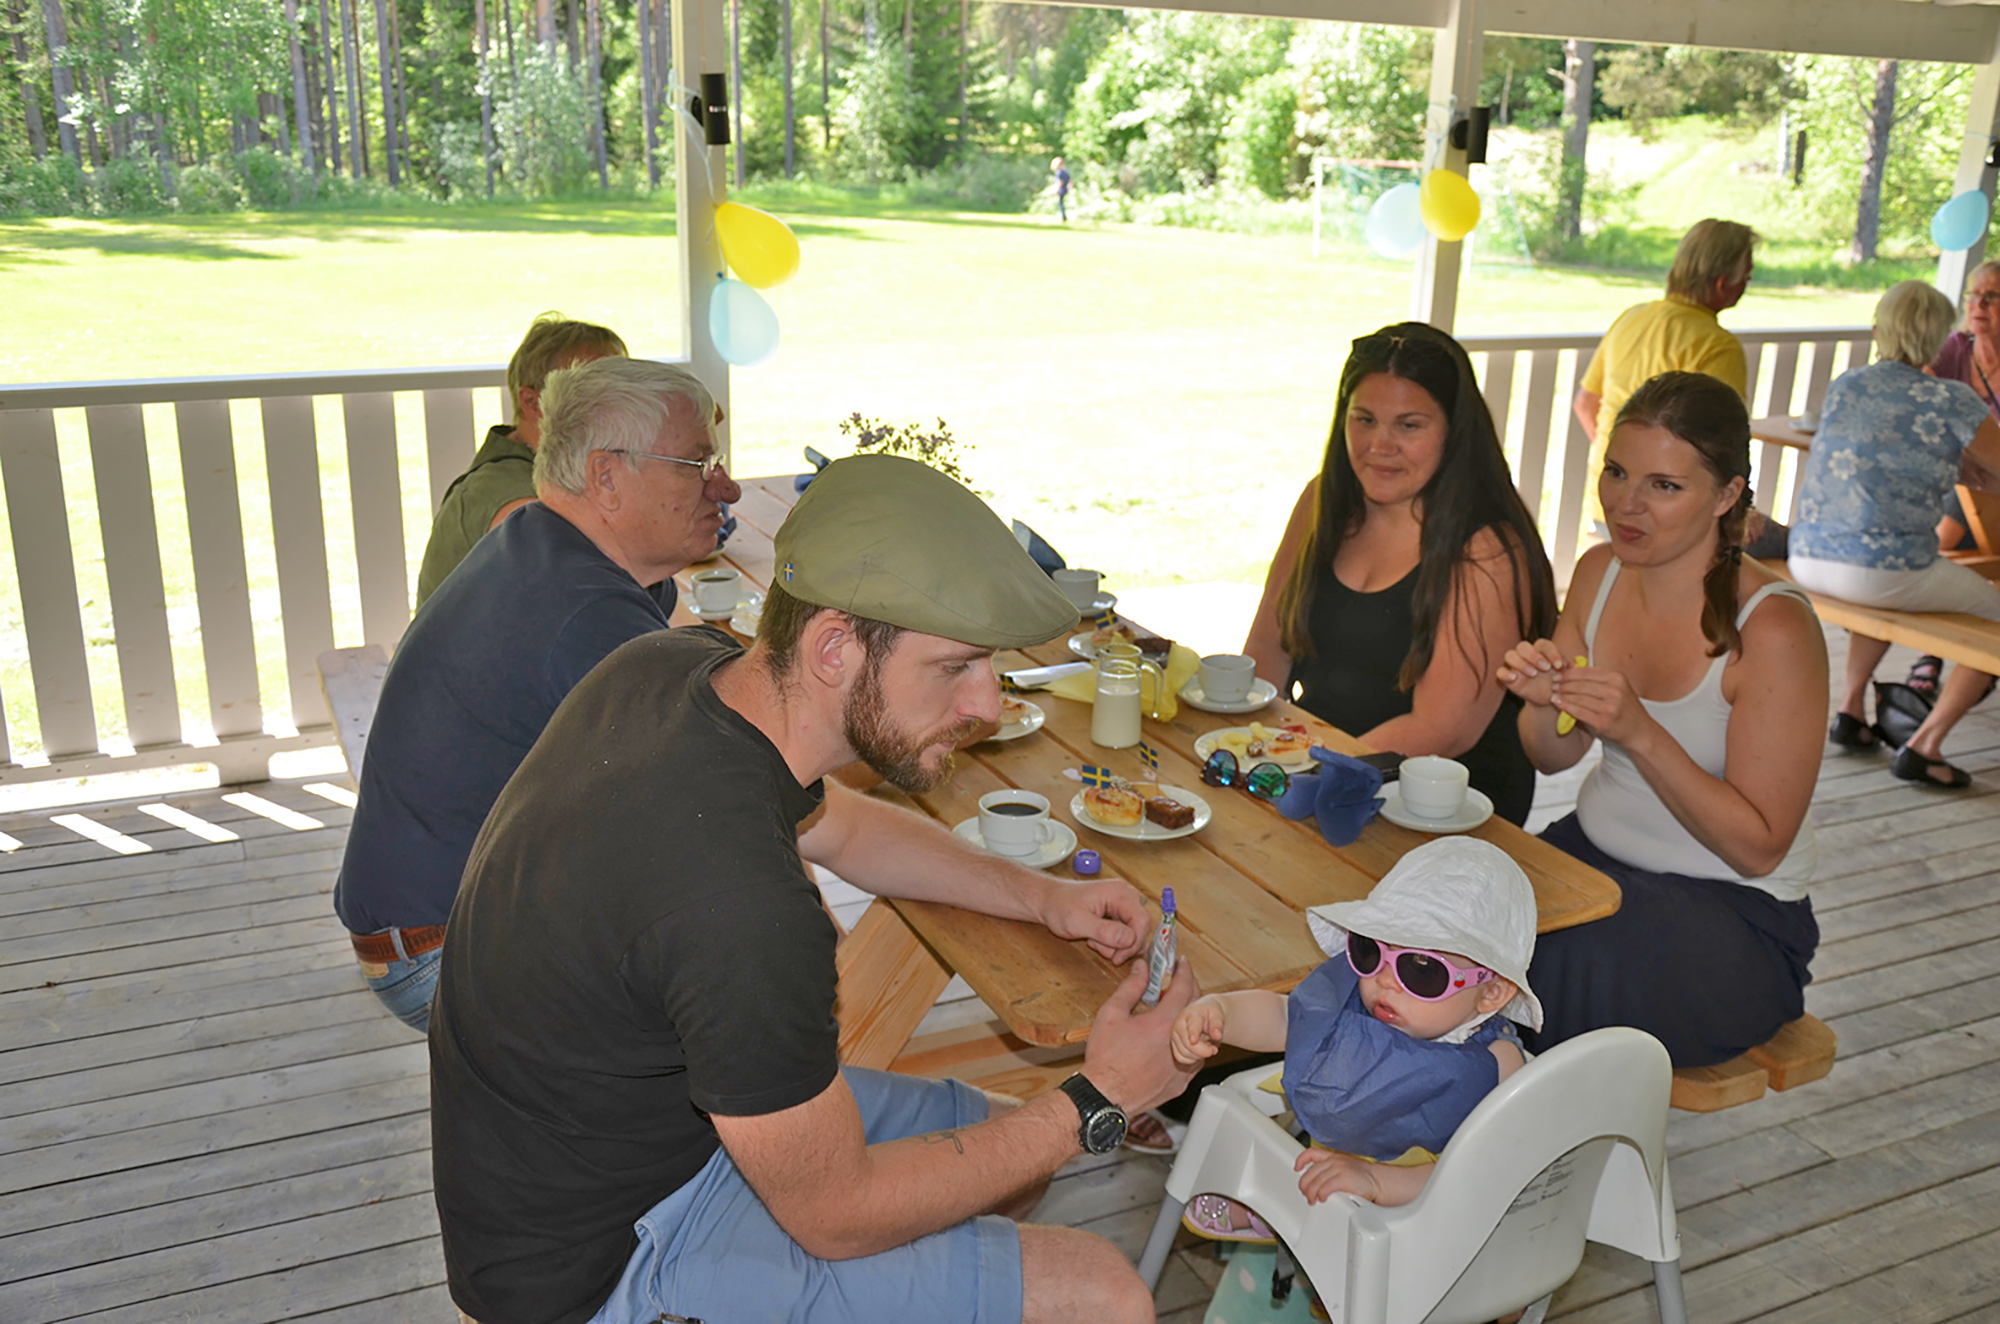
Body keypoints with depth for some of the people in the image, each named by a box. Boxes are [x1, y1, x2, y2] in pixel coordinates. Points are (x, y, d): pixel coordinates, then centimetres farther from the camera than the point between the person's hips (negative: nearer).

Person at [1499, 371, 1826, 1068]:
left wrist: (1638, 732, -28)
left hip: (1732, 913, -5)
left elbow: (1758, 847, -17)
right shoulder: (1600, 572, -1)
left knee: (1551, 963, -31)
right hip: (1592, 849, 6)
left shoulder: (1773, 629, -19)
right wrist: (1542, 703, -15)